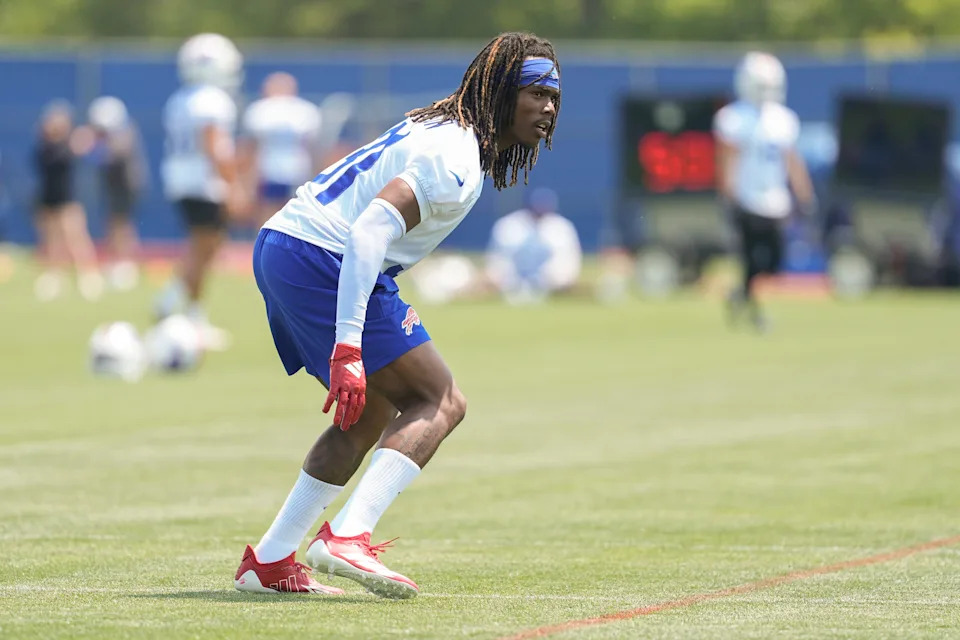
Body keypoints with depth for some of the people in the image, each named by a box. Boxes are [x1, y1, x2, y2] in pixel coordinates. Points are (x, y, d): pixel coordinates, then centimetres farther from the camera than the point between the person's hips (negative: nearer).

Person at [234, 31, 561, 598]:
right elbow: (372, 228, -27)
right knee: (441, 403, -11)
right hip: (321, 259, -11)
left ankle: (269, 562, 20)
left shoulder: (439, 129, 18)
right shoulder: (457, 158, -15)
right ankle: (347, 537, -23)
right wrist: (348, 348, -31)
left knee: (375, 414, 20)